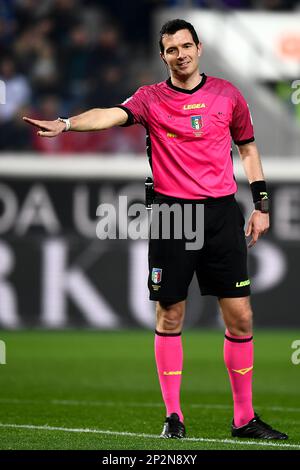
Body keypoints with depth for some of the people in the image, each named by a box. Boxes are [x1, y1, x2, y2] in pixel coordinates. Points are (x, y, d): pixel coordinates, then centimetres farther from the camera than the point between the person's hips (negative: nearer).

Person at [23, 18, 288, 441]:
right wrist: (66, 124, -36)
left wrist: (261, 204, 11)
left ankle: (245, 418, 8)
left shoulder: (226, 94, 8)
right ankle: (173, 417, 9)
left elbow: (248, 147, 18)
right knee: (170, 316, 0)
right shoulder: (151, 98, 1)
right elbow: (111, 115, -17)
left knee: (240, 316, -1)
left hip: (221, 212, 2)